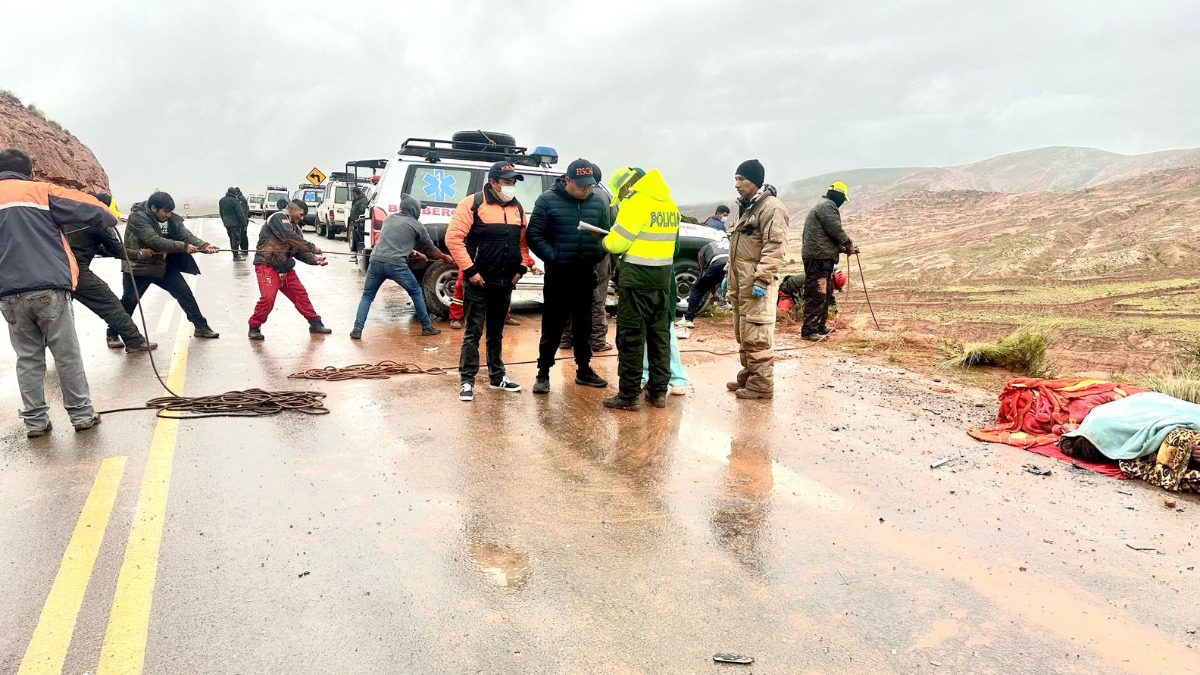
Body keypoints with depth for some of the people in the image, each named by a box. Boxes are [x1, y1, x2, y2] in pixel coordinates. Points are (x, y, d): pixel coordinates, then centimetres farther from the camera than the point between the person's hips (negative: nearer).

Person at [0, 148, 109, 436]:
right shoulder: (41, 191, 4)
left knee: (28, 359, 12)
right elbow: (87, 210, 0)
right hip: (48, 289, -4)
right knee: (68, 355, 5)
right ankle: (82, 415, 10)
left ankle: (35, 421, 14)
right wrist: (109, 218, 19)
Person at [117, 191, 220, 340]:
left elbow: (186, 234, -12)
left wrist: (203, 245, -31)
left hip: (164, 265, 5)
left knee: (185, 293, 3)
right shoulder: (137, 217, -22)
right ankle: (113, 334, 18)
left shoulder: (171, 219, -3)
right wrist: (183, 247, -34)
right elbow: (154, 241, -32)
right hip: (138, 267, -5)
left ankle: (201, 327, 15)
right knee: (129, 302, 0)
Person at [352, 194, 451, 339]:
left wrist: (415, 252, 45)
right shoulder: (417, 226, 8)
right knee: (416, 293, 17)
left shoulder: (389, 218, 23)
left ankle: (357, 330, 4)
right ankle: (426, 327, 21)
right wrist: (446, 258, 36)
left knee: (367, 296, 17)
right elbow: (432, 250, 19)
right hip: (396, 265, -4)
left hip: (376, 261, 4)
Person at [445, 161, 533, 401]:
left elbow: (523, 241, 17)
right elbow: (453, 237, -15)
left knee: (496, 333, 16)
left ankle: (497, 377, 27)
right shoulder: (473, 204, -10)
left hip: (505, 283, 6)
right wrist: (470, 270, -17)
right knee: (473, 333, -1)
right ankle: (467, 380, 6)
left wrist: (521, 267, 4)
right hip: (478, 282, -6)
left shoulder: (517, 208, 10)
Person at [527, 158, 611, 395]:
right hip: (558, 274, -4)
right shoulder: (548, 200, -6)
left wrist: (599, 253, -7)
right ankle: (543, 373, 12)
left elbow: (606, 234, 13)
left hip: (586, 275, 4)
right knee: (552, 326, 1)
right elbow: (534, 235, -8)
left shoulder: (598, 203, 7)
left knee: (584, 324, 14)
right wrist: (553, 256, -19)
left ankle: (584, 369, 27)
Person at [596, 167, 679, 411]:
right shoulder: (669, 203, 12)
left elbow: (617, 242, -12)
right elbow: (670, 237, 13)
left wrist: (604, 242, 9)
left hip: (637, 277, -8)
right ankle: (658, 391, 20)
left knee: (631, 337, -1)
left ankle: (629, 396, 3)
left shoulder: (636, 202, -13)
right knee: (660, 334, 13)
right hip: (663, 275, 8)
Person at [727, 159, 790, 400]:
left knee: (757, 334, -7)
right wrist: (730, 277, 24)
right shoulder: (745, 207, 19)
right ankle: (748, 375, 27)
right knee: (742, 332, 16)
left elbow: (775, 248, -19)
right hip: (740, 283, 10)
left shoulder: (772, 207, -12)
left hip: (757, 284, -10)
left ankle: (761, 384, 0)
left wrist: (762, 281, -23)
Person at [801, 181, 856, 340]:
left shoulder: (822, 206, 26)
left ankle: (819, 326, 24)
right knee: (817, 294, -12)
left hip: (822, 257, 11)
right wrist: (849, 245, 1)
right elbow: (836, 230, -15)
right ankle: (809, 330, -12)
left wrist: (844, 249, 17)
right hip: (818, 257, -11)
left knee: (824, 294, 17)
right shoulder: (828, 205, -8)